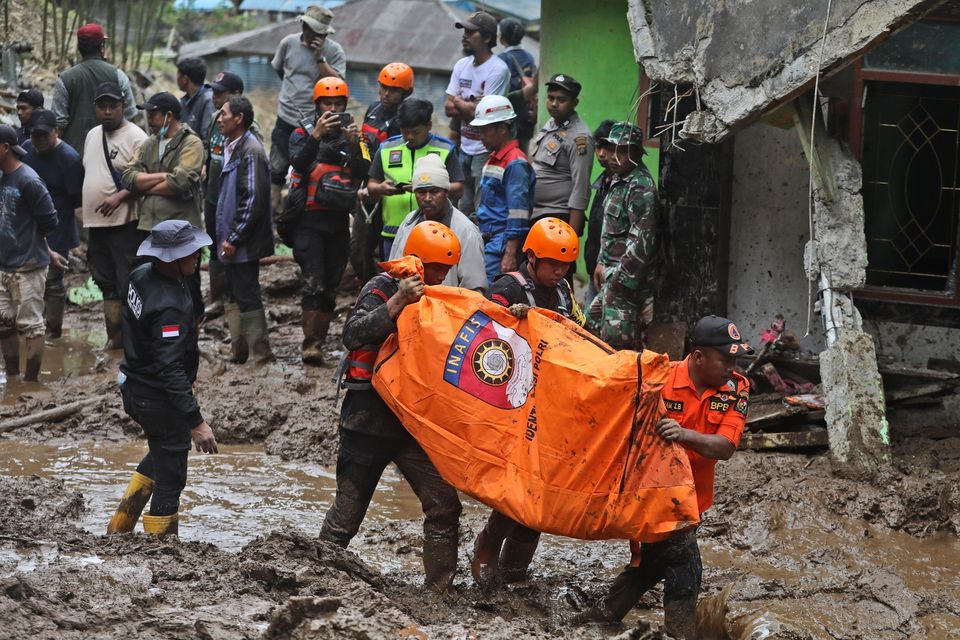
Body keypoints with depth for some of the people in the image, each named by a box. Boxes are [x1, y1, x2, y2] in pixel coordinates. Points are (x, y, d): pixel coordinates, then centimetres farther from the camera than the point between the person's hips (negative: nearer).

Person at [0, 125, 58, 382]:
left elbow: (49, 221, -14)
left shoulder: (28, 181, -17)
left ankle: (31, 381, 8)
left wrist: (28, 239, 0)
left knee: (30, 326, 0)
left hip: (28, 267, -8)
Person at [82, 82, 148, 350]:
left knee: (129, 282, -7)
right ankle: (114, 335, 21)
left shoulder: (135, 137, -10)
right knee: (106, 281, 13)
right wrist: (84, 208, 19)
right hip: (96, 223, 8)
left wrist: (119, 197, -26)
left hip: (124, 222, -8)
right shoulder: (92, 136, 14)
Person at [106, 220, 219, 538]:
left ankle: (119, 526, 36)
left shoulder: (141, 275, -3)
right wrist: (195, 421, -34)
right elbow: (169, 368, -34)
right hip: (159, 398, -10)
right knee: (170, 479, 4)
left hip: (134, 388, 10)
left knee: (161, 453, 31)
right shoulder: (168, 305, -32)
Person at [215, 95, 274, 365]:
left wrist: (234, 238, -20)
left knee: (246, 296, -5)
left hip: (244, 242, -10)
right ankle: (239, 350, 22)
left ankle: (261, 352, 2)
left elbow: (253, 201, -21)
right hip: (231, 239, 10)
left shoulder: (250, 152, -17)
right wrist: (226, 236, 17)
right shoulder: (232, 148, 14)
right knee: (234, 297, 14)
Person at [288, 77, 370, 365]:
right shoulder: (302, 134, 6)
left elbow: (363, 173, -5)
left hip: (339, 221, 3)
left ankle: (318, 343, 16)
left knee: (330, 288, 7)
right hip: (309, 219, -3)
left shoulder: (355, 137, 10)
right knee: (314, 284, -15)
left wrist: (353, 144, -20)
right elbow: (299, 162, -15)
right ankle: (310, 343, -15)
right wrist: (317, 134, -27)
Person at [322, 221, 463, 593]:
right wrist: (398, 301, -31)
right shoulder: (381, 290, -8)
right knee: (347, 512, 1)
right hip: (368, 421, -6)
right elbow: (353, 335, -23)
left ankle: (439, 590, 6)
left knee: (444, 506, -3)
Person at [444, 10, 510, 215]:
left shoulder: (498, 69, -13)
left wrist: (459, 102, -1)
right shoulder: (462, 65, 10)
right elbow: (448, 108, 8)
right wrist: (471, 107, -10)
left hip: (485, 151, -7)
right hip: (464, 148, 7)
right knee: (463, 209, 12)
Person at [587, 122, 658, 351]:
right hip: (613, 274, 11)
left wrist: (620, 277, -20)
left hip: (628, 278, -11)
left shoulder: (640, 186, -16)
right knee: (593, 324, 18)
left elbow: (642, 239, -22)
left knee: (617, 337, -12)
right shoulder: (619, 180, 16)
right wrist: (602, 262, 22)